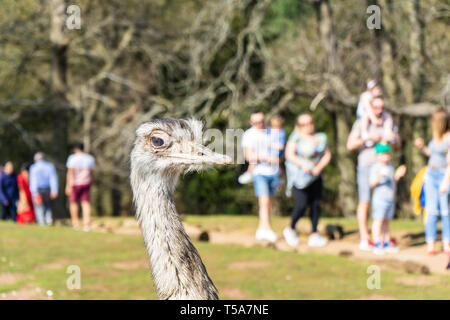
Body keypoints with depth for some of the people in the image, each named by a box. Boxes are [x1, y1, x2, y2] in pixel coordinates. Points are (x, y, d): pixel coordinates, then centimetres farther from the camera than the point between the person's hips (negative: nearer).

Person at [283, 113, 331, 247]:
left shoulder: (320, 138, 8)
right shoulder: (296, 137, -6)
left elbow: (327, 155, 6)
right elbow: (289, 154, -13)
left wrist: (319, 168, -11)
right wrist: (302, 165, -27)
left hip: (315, 176, 5)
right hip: (298, 175, -5)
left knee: (316, 204, -3)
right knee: (301, 204, -13)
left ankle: (314, 236, 3)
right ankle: (290, 230, 10)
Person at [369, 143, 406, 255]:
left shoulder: (390, 167, 13)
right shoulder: (375, 168, -10)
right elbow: (372, 184, -16)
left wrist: (398, 175, 6)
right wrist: (378, 177, -34)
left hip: (390, 198, 7)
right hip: (379, 199, -7)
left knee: (386, 221, 13)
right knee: (378, 220, -9)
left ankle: (386, 243, 18)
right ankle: (377, 244, -7)